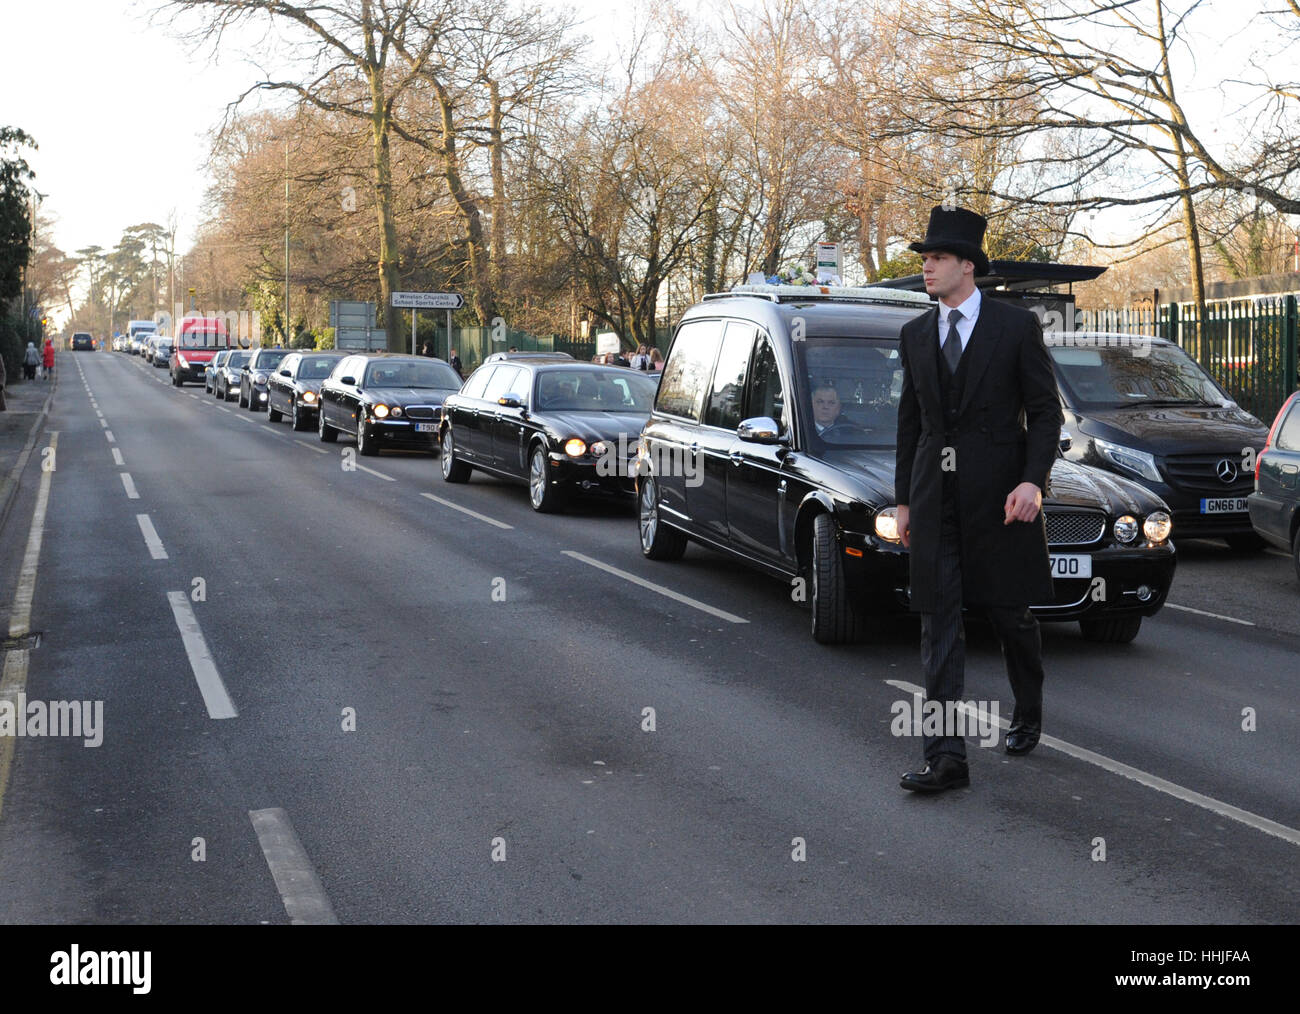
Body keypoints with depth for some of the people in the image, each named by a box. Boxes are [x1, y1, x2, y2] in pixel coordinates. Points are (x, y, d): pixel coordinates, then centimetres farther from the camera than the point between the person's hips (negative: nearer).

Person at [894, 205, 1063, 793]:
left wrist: (1033, 481, -16)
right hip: (935, 497, 3)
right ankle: (946, 757, -4)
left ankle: (1028, 716, 37)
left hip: (999, 495, -3)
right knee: (939, 628, -3)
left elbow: (1045, 411, -3)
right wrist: (905, 500, 12)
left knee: (1011, 615, 11)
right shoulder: (915, 334, 10)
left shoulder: (1017, 327, -2)